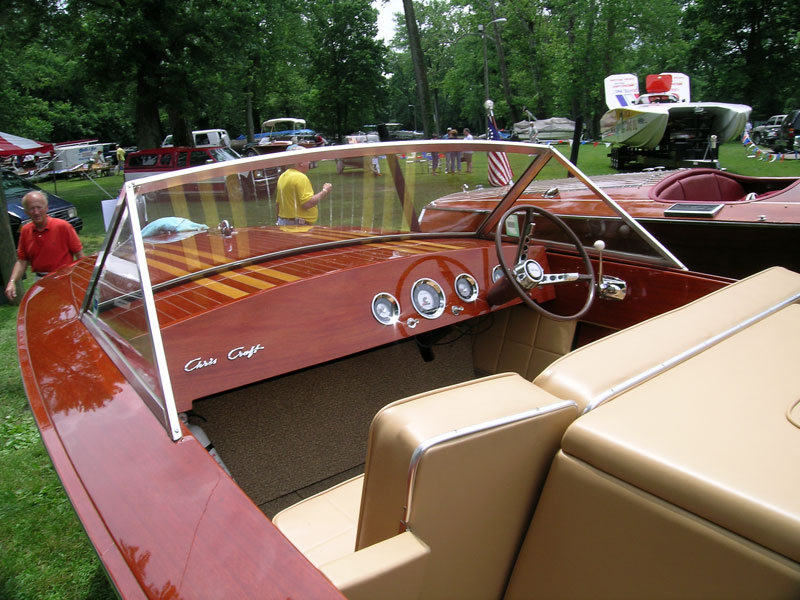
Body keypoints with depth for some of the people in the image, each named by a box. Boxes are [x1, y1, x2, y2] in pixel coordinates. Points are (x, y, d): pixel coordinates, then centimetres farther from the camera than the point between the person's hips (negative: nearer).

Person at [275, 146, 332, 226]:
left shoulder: (282, 177, 13)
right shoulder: (300, 177, -15)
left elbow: (278, 203, 20)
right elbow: (307, 204, -22)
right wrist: (324, 191, -12)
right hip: (299, 225, -10)